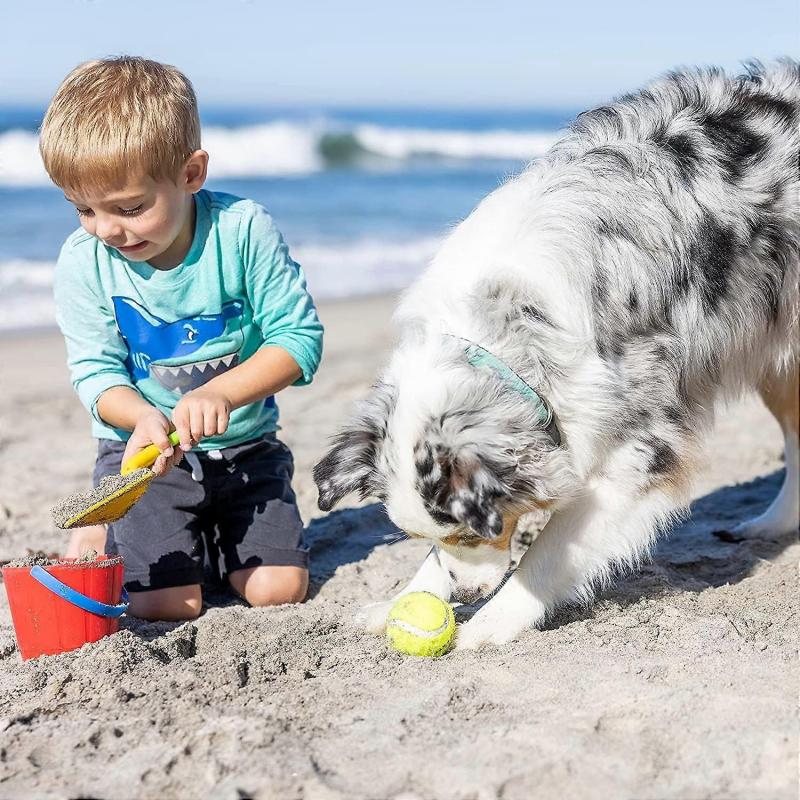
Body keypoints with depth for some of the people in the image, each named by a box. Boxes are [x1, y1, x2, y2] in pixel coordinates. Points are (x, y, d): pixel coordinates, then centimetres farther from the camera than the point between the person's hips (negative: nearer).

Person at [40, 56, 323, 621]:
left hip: (245, 445, 1)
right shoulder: (83, 262, -13)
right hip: (145, 449, 0)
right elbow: (95, 371, -9)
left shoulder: (244, 230, -17)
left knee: (279, 590, -6)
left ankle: (216, 528, 25)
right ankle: (105, 530, 20)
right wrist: (142, 417, -31)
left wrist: (222, 392, -29)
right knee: (166, 606, -12)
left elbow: (301, 337, -15)